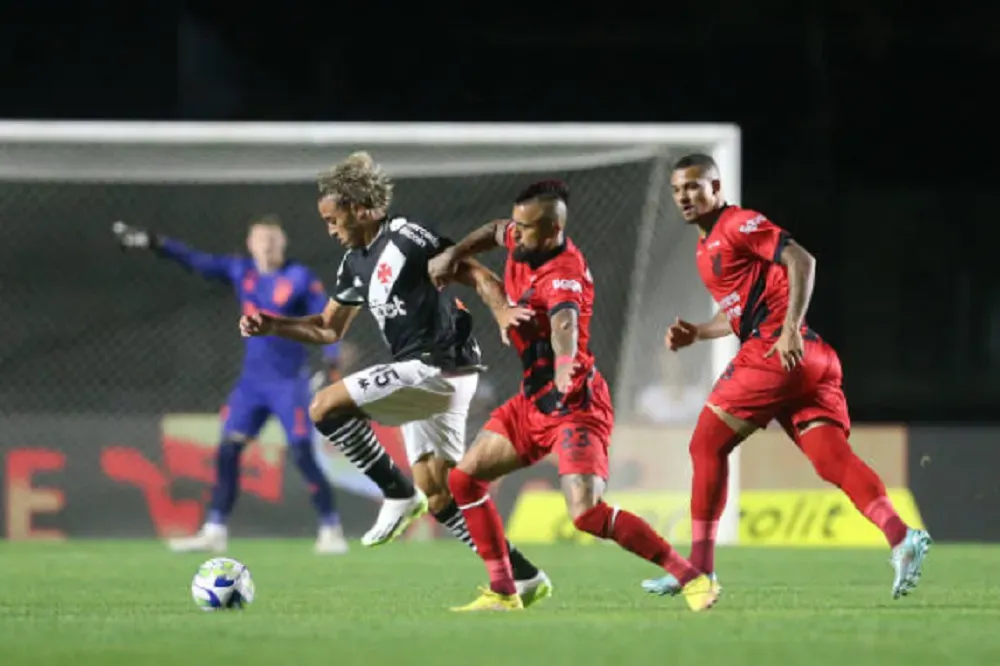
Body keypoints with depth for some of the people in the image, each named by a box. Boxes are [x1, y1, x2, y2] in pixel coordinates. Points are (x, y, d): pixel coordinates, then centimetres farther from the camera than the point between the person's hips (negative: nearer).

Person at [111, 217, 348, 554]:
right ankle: (215, 530, 5)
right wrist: (154, 243, -6)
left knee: (303, 455, -11)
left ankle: (331, 531, -1)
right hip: (252, 379, 5)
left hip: (289, 382, -5)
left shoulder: (301, 279, -11)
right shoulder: (240, 270, 4)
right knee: (228, 450, 0)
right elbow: (197, 260, 3)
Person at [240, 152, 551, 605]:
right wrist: (272, 326, 14)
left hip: (439, 368, -10)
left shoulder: (406, 238, -10)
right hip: (422, 378, 10)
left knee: (326, 407, -17)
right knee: (438, 500, 9)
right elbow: (329, 329, 26)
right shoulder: (355, 262, 16)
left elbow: (478, 276, -13)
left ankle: (399, 495, -8)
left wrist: (505, 313, -30)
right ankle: (525, 578, 14)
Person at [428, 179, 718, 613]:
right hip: (533, 401, 10)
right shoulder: (523, 244, 0)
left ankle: (693, 579, -13)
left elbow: (564, 323, -48)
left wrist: (565, 364, -68)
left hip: (573, 404, -10)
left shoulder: (563, 275, -25)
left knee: (588, 515, -22)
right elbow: (495, 232, 26)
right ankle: (502, 593, 12)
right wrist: (454, 254, 10)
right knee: (464, 478, 7)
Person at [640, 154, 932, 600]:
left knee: (706, 444, -1)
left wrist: (791, 329, -24)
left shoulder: (739, 224, -3)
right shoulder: (706, 247, 26)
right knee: (833, 458, -5)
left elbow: (801, 260, -15)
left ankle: (700, 568, 2)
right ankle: (900, 537, -24)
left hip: (777, 351, -9)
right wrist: (695, 333, 18)